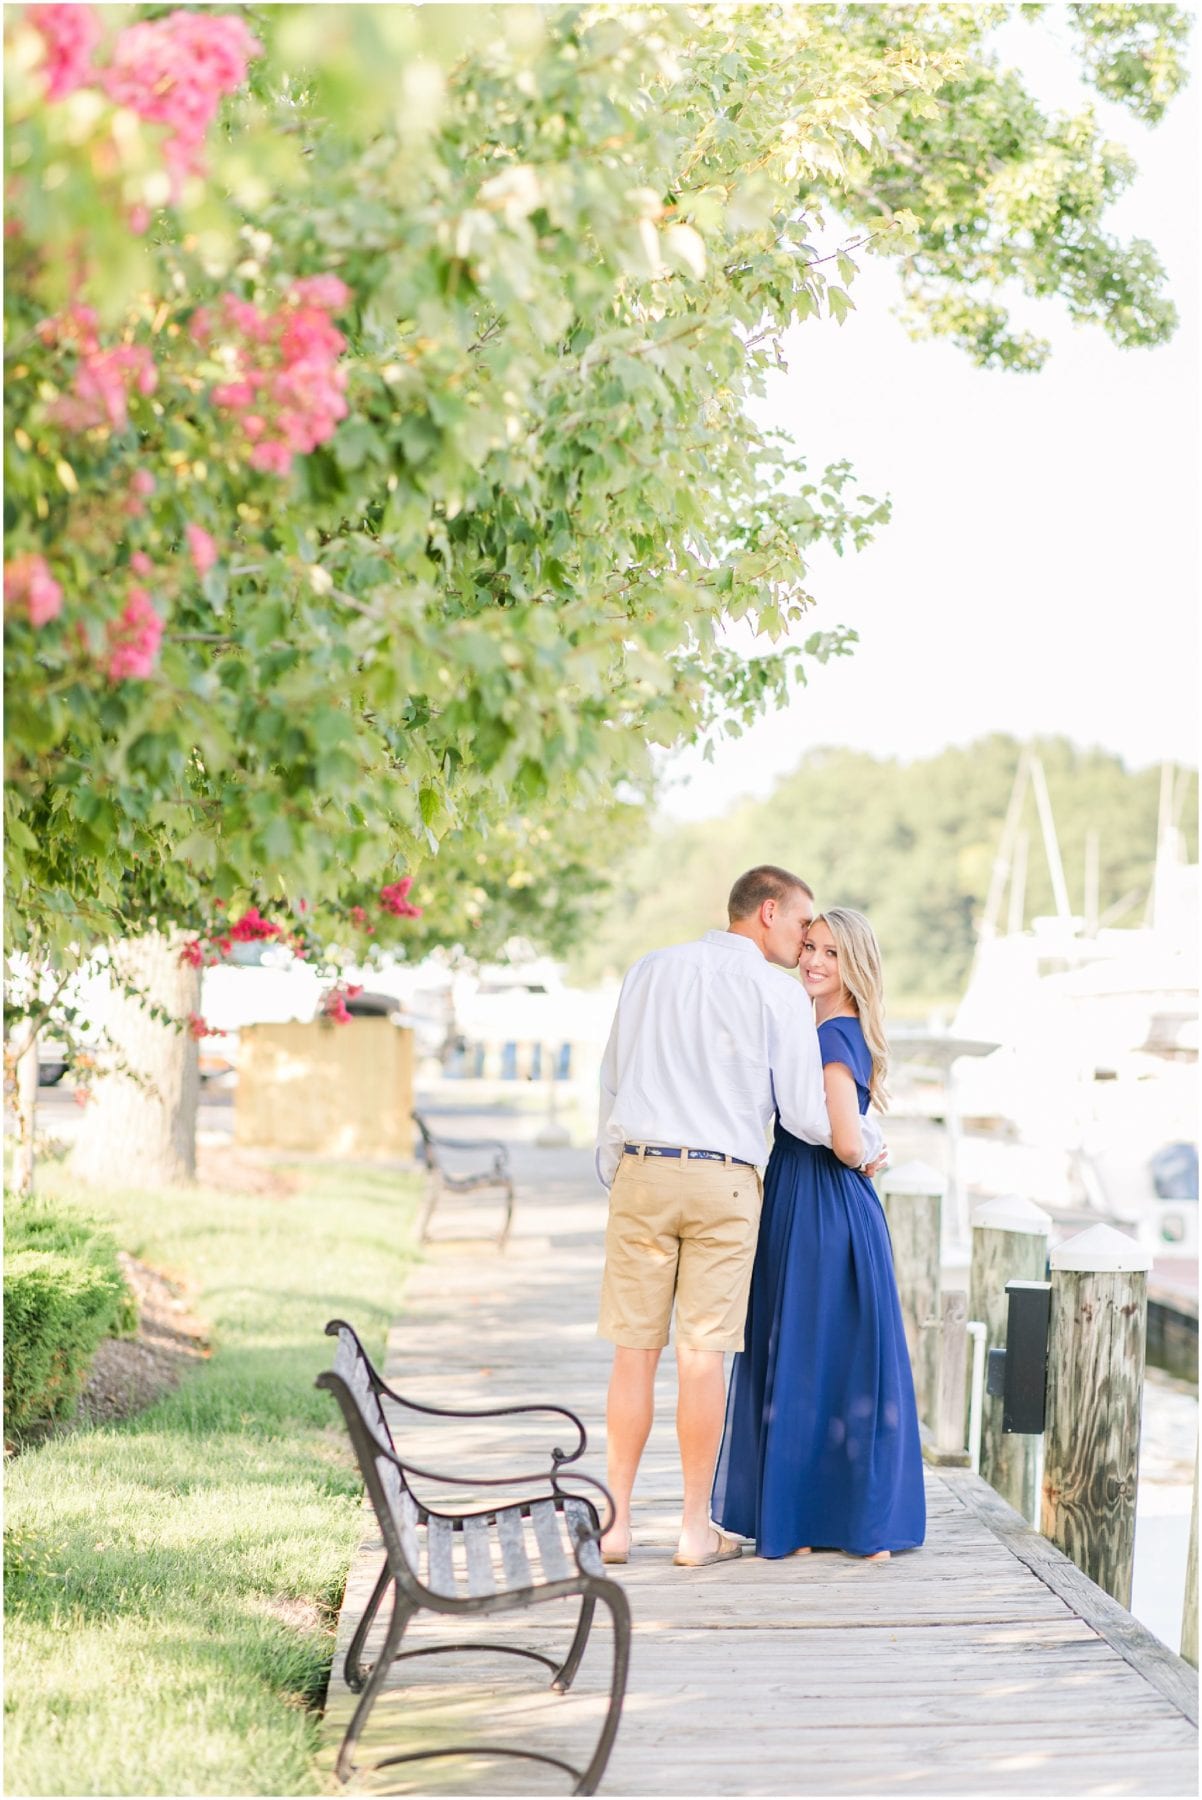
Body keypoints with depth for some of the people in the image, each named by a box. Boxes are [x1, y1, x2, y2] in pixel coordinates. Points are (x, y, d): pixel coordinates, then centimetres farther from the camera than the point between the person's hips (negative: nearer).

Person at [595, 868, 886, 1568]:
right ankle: (698, 1529, 7)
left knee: (634, 1349, 6)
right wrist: (870, 1142, 16)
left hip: (641, 1171, 3)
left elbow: (612, 1081, 14)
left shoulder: (652, 970, 11)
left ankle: (616, 1522, 8)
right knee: (704, 1353, 1)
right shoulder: (778, 992, -1)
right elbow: (804, 1114, -2)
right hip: (723, 1182, -3)